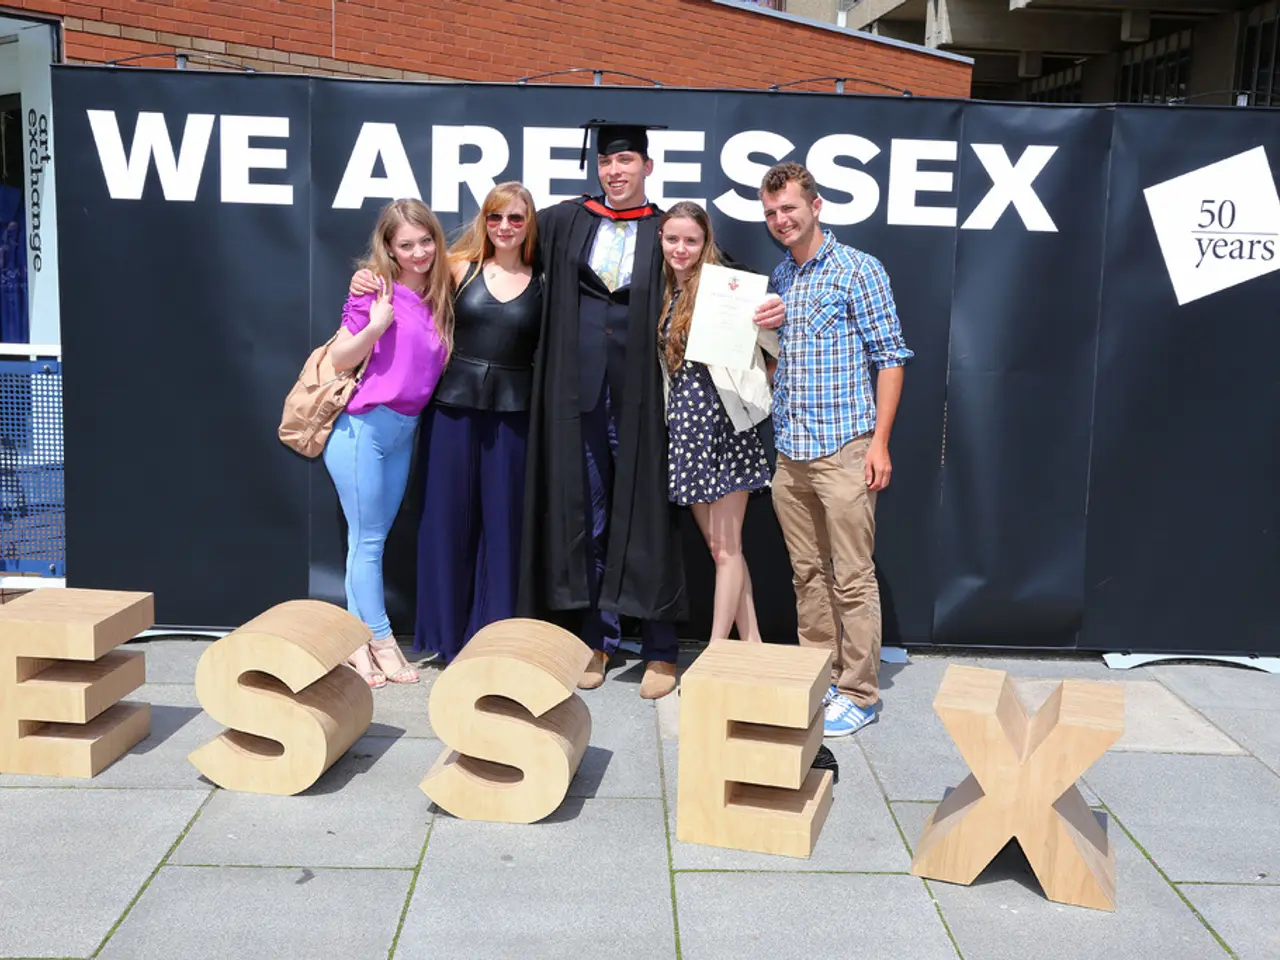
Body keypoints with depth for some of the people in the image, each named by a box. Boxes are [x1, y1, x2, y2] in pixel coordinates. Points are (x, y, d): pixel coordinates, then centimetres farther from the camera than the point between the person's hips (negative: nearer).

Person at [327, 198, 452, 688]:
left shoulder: (438, 296, 6)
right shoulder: (375, 290, -10)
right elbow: (339, 359, -9)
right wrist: (376, 324, -24)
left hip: (405, 430, 6)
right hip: (362, 426, -6)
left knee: (370, 539, 12)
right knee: (368, 540, 2)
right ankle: (381, 641, 11)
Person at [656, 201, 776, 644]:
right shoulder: (664, 295, 12)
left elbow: (776, 345, -9)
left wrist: (773, 319, -26)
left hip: (722, 422, -7)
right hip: (683, 425, 7)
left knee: (725, 549, 1)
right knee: (717, 545, 11)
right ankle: (751, 647, 20)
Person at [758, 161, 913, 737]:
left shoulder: (858, 271, -5)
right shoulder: (775, 280, 15)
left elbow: (889, 357, -7)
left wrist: (880, 442, -12)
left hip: (843, 448, -6)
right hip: (789, 452, 7)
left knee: (852, 579, -2)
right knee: (807, 574, 14)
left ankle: (859, 693, 8)